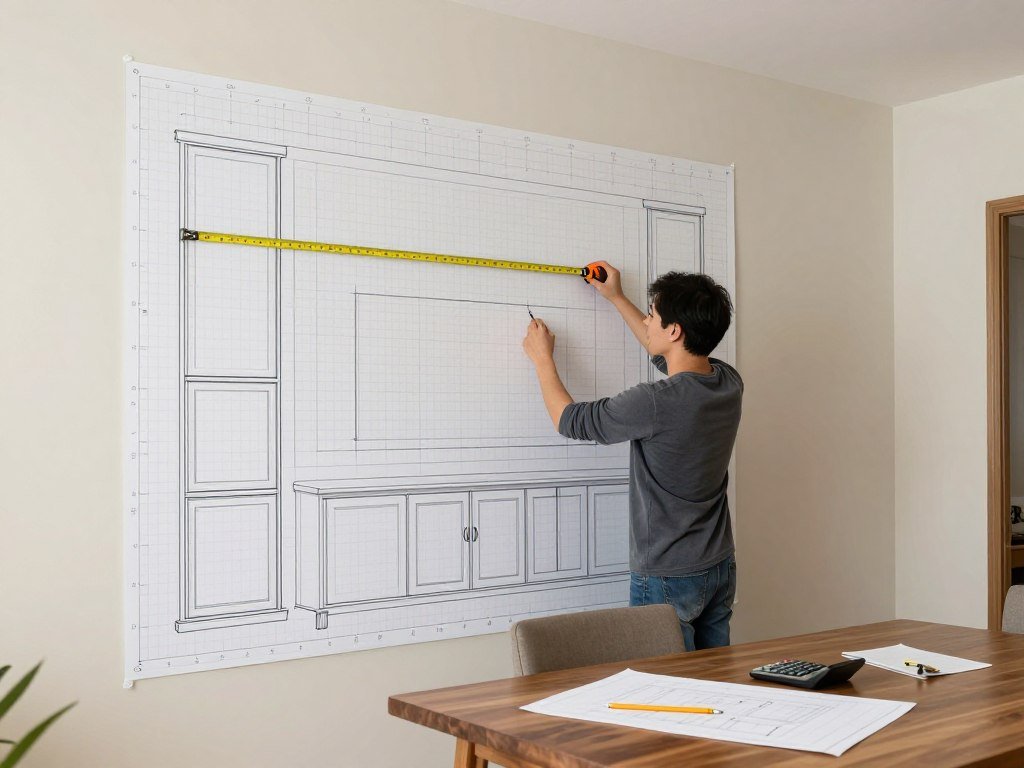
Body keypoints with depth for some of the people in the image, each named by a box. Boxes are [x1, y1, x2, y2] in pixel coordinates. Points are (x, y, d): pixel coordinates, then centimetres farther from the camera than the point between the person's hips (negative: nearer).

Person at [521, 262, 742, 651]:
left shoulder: (655, 403, -26)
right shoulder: (729, 383, -3)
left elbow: (569, 419, -10)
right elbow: (667, 355, 20)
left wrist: (542, 358, 6)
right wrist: (617, 298, 28)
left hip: (668, 578, -8)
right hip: (720, 568, 8)